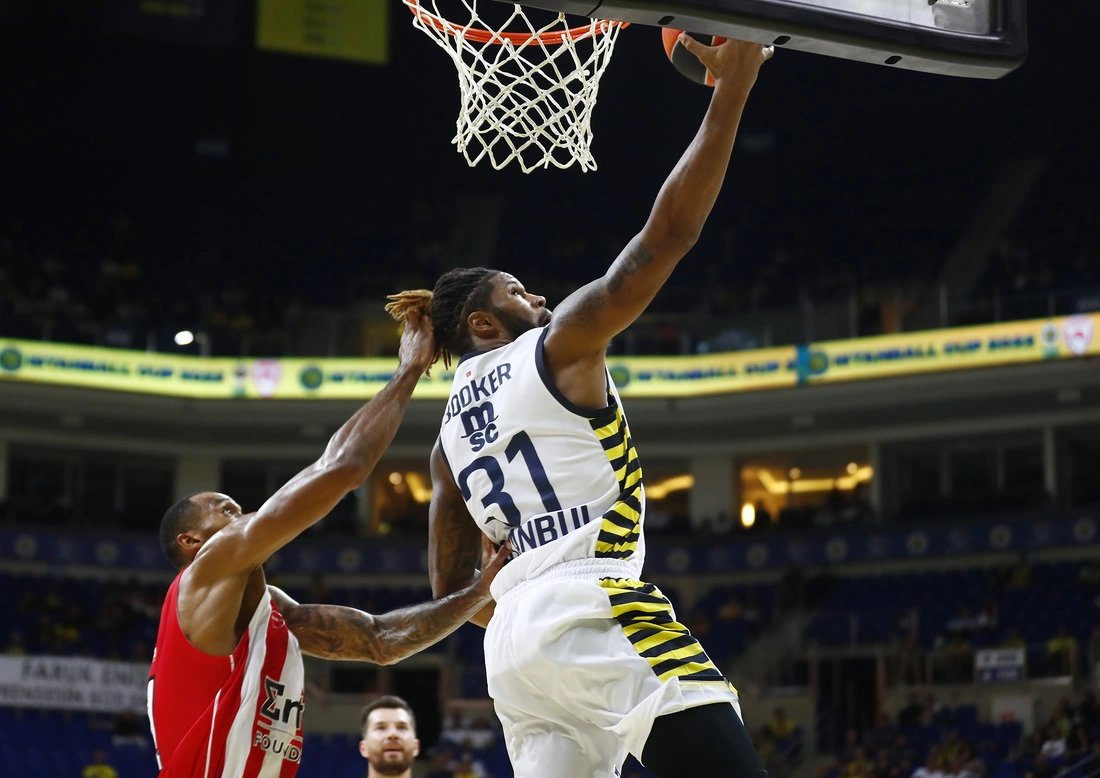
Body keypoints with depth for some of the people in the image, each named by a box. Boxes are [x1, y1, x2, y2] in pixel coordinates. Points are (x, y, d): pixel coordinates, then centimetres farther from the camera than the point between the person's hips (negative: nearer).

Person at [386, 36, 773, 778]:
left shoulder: (450, 436, 25)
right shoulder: (560, 345, 6)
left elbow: (451, 588, 25)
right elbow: (665, 237, -3)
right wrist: (731, 90, 0)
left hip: (513, 634, 8)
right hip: (596, 608, -8)